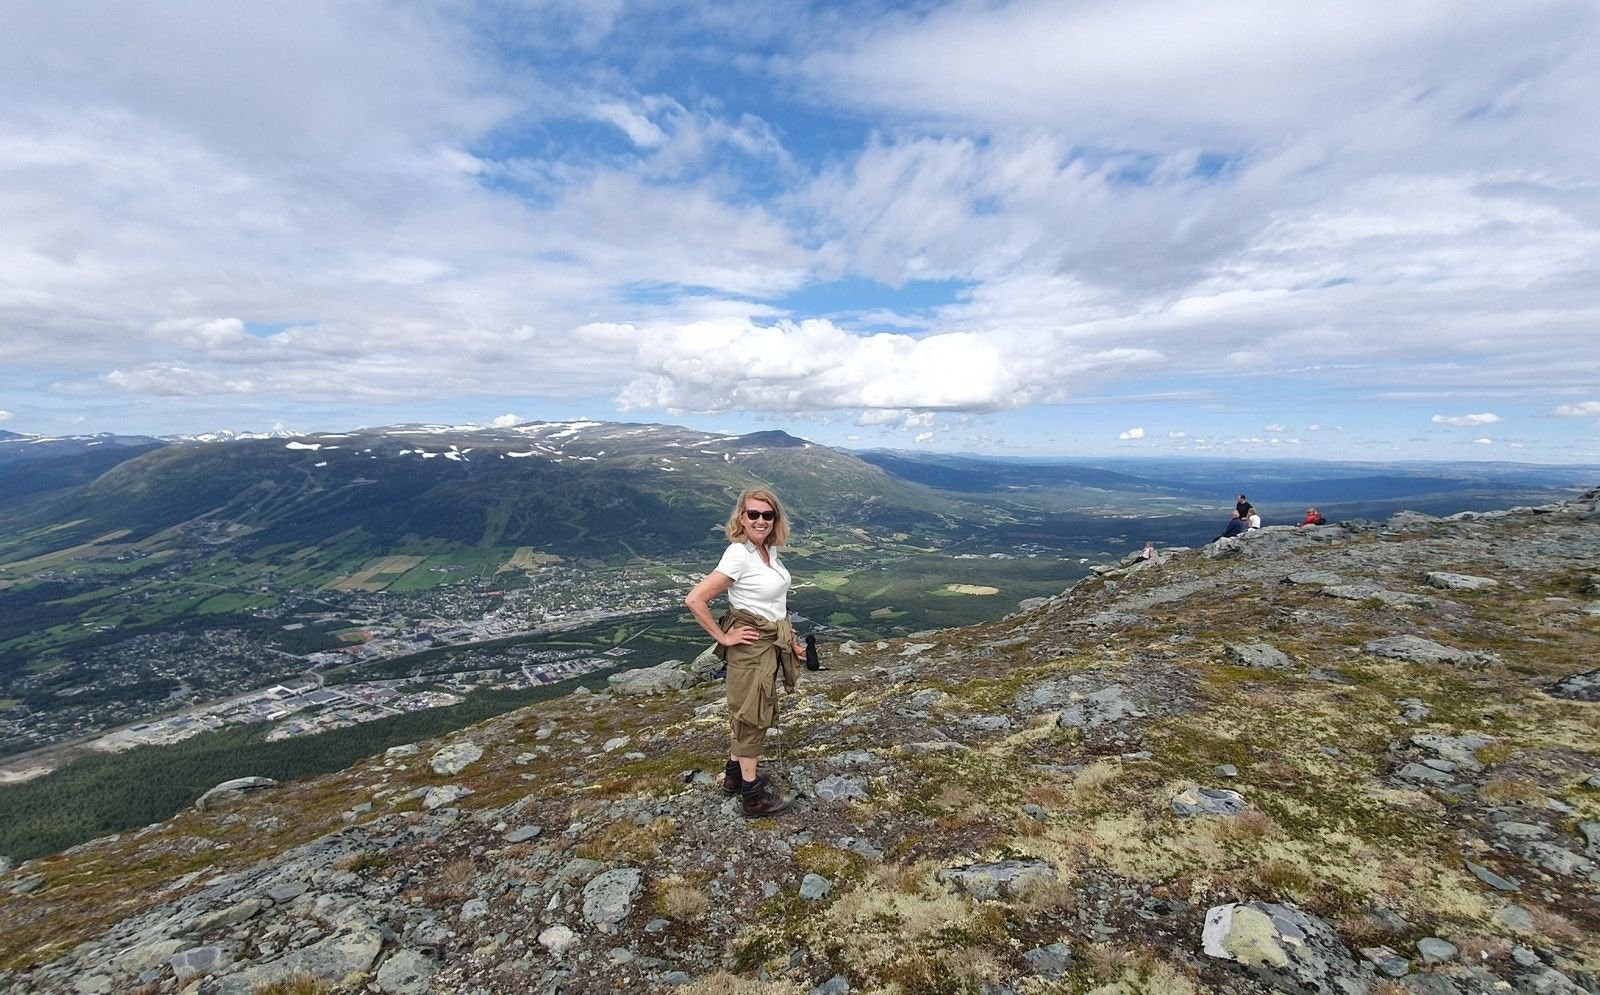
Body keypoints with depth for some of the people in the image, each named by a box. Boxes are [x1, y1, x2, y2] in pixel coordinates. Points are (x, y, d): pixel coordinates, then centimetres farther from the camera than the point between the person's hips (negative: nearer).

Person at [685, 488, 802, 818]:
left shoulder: (770, 549, 1)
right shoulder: (738, 555, -25)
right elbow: (694, 600, -27)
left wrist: (788, 639, 14)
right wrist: (722, 637, -18)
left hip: (771, 642, 8)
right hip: (750, 645, -8)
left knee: (746, 712, 21)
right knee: (752, 715, 6)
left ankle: (735, 773, 40)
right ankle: (753, 794, 22)